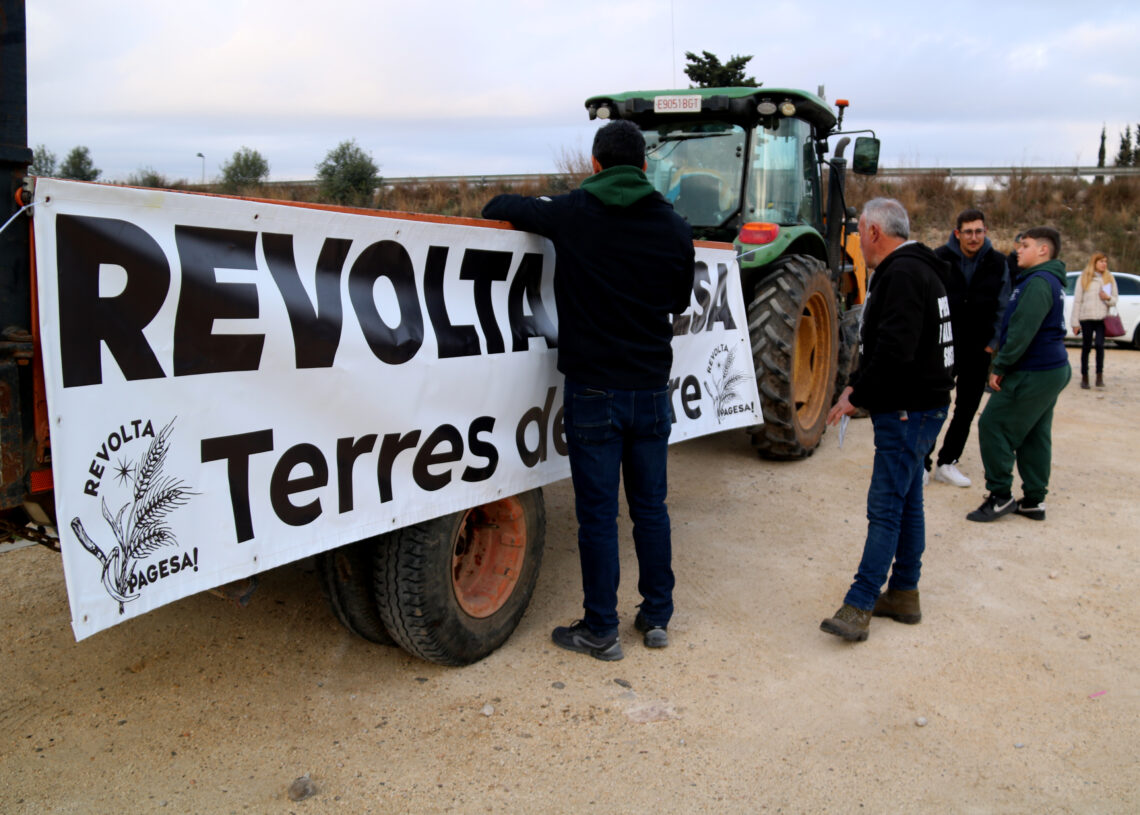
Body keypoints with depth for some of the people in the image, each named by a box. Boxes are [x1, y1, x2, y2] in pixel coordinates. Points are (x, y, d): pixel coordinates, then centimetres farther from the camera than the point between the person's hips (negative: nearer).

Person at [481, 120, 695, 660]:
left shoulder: (571, 216, -6)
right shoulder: (674, 228, 3)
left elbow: (500, 207, 8)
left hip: (593, 392, -3)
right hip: (651, 390, 4)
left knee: (598, 514, 4)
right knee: (650, 507, 14)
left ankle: (601, 631, 14)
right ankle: (657, 617, 25)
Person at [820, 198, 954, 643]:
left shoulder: (902, 274, -18)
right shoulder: (913, 269, 16)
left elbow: (895, 351, -27)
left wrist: (857, 397, -17)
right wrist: (856, 386, 9)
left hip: (907, 411, -11)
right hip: (914, 408, 11)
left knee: (885, 508, -9)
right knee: (906, 502, 15)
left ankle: (858, 607, -7)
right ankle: (903, 594, 24)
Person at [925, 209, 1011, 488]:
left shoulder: (997, 263, 1)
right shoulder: (940, 259, -7)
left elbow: (1002, 307, 6)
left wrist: (993, 343, 0)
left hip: (979, 350, 3)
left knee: (967, 408, 9)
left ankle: (947, 462, 20)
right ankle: (922, 462, 9)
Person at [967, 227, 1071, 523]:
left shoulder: (1039, 282, -17)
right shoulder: (1050, 281, 17)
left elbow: (1022, 331, -23)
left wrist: (1000, 367, -18)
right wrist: (1002, 362, 16)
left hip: (1033, 374, -10)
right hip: (1051, 369, 10)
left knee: (993, 427, -6)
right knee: (1035, 436, 13)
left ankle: (1001, 496, 0)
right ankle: (1034, 500, 18)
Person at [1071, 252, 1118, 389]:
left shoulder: (1110, 279, 12)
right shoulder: (1083, 278, 4)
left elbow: (1114, 301, 15)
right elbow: (1077, 301, 2)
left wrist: (1108, 298, -10)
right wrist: (1075, 322, -2)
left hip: (1102, 318, 1)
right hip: (1086, 318, -1)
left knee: (1100, 345, -14)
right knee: (1086, 347, 4)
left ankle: (1100, 376, -7)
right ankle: (1084, 377, 13)